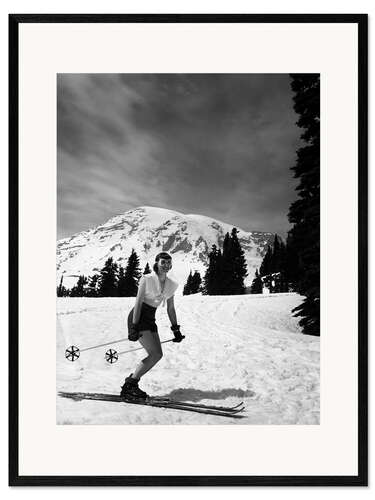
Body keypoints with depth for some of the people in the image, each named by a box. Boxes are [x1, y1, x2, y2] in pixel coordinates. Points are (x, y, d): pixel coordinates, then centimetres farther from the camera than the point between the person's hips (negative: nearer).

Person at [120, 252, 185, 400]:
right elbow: (138, 303, -14)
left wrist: (175, 329, 11)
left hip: (150, 319, 7)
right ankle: (130, 386, -5)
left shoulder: (171, 285, 6)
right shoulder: (147, 279, -12)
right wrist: (134, 327, -19)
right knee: (155, 354, -15)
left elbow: (170, 309, 14)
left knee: (157, 355, -1)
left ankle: (131, 381, 11)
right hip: (138, 317, -7)